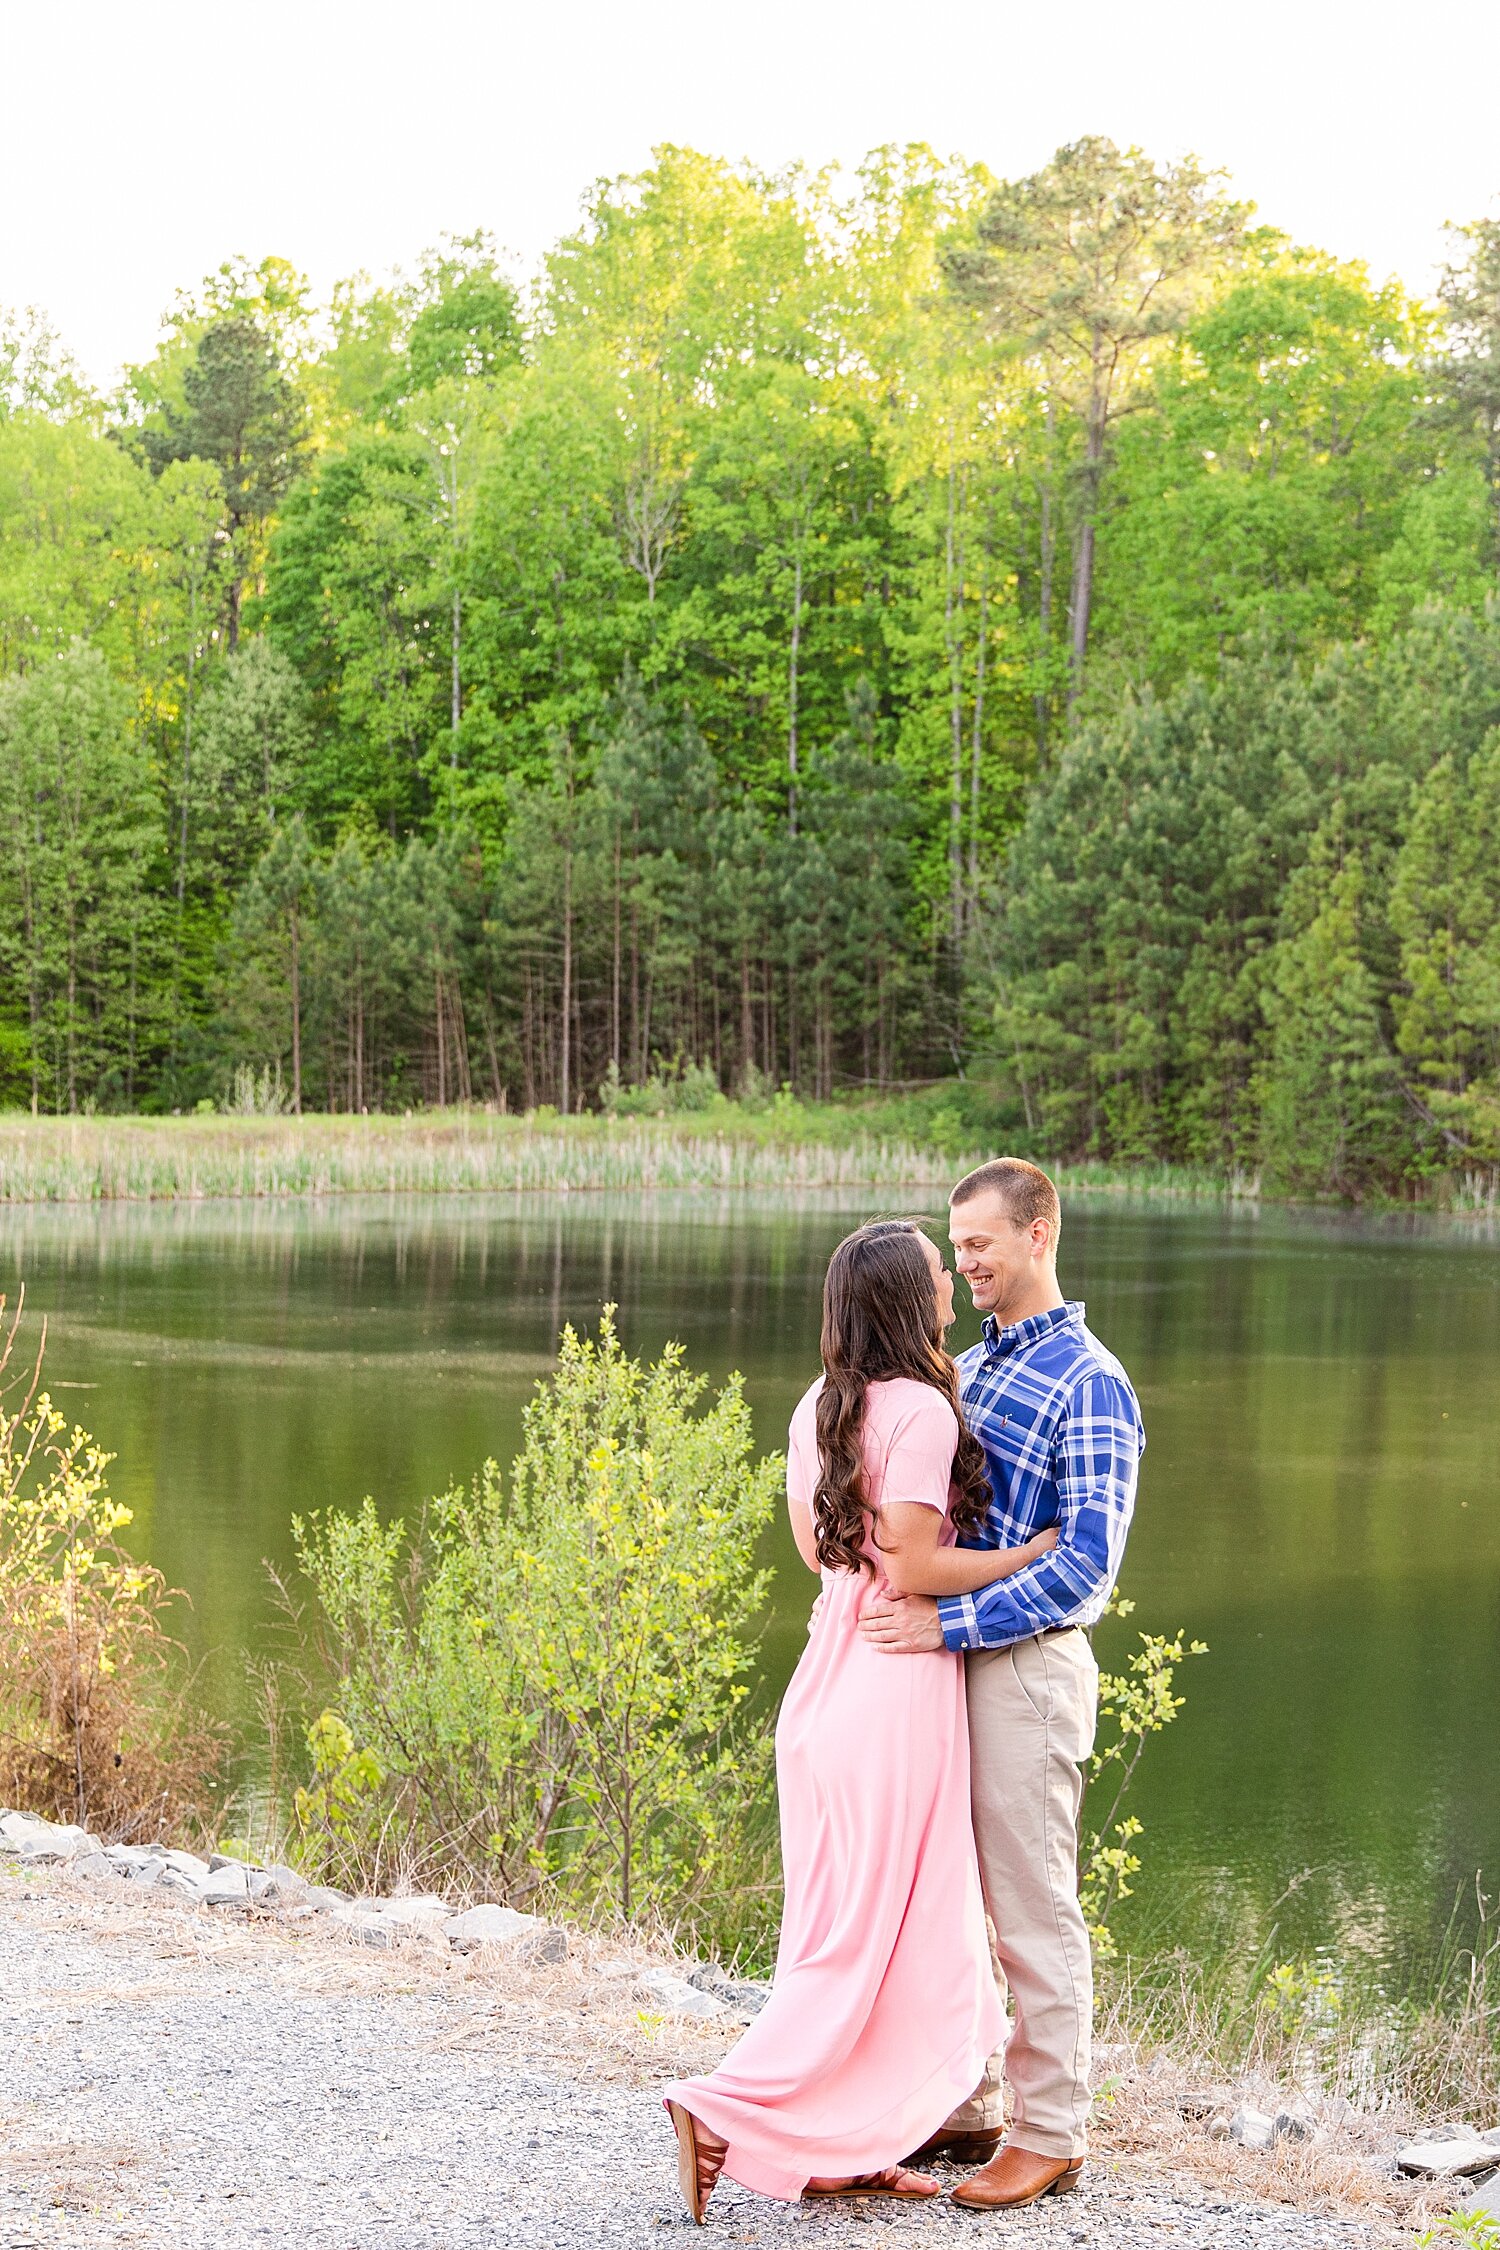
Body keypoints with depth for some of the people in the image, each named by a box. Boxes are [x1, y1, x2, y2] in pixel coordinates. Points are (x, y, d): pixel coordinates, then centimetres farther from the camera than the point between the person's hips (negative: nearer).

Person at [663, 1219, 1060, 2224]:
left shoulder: (822, 1403, 9)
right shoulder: (921, 1408, -17)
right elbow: (912, 1565, -19)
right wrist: (1031, 1555, -9)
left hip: (832, 1671, 9)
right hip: (901, 1676, -9)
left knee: (840, 1921, 13)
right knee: (883, 1932, 0)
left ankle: (840, 2149, 19)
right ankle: (730, 2111, -5)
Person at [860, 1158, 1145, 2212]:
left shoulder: (1089, 1384, -12)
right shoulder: (965, 1369, 14)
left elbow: (1087, 1563, -19)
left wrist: (948, 1624, -22)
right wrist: (895, 1601, 10)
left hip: (1027, 1668, -8)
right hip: (946, 1658, 8)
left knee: (1034, 1913, 0)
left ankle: (1051, 2135, 10)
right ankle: (966, 2110, 25)